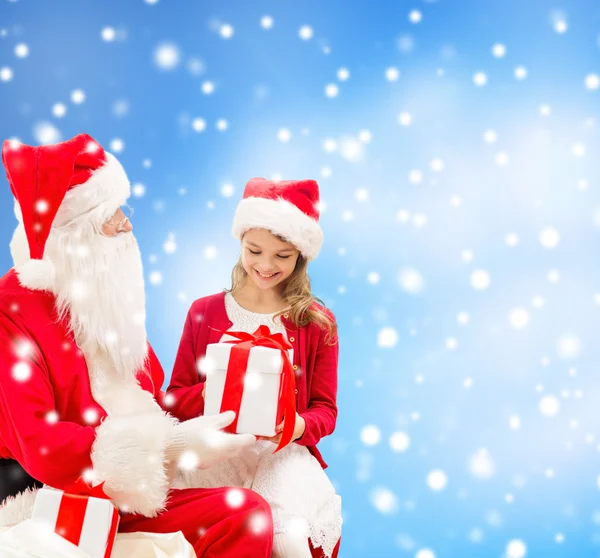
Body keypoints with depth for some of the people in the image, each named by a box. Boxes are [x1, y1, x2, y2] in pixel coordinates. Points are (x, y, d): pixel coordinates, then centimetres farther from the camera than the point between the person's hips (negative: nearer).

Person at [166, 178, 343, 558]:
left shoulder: (317, 322, 5)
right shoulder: (204, 312, 8)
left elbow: (325, 409, 6)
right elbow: (175, 397, 9)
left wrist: (299, 426, -17)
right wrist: (210, 394, -14)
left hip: (284, 456, 0)